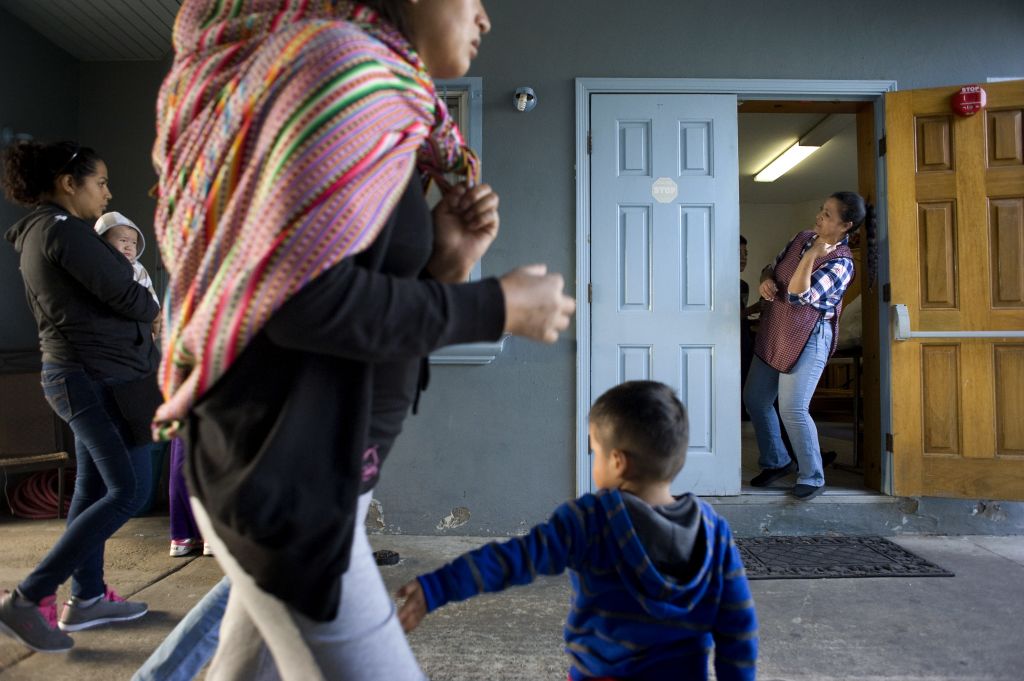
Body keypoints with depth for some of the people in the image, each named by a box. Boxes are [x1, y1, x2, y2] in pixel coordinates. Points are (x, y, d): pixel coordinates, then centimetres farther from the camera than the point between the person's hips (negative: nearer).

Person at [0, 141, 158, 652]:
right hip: (100, 375, -10)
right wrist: (154, 312, 4)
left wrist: (137, 318, 5)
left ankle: (87, 598, 23)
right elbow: (123, 293, -17)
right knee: (129, 491, -7)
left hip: (77, 372, 10)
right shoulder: (62, 228, -15)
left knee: (94, 488, 14)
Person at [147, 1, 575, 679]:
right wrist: (499, 307, -17)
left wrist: (445, 264, -4)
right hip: (278, 476, -10)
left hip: (318, 465, 10)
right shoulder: (350, 68, -15)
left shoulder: (385, 104, 13)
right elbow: (304, 301, -25)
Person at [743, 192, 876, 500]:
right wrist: (766, 279, -6)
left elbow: (798, 296, -27)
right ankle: (776, 462, 30)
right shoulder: (803, 237, 5)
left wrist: (813, 252, -26)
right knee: (754, 399, 11)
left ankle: (812, 478, 12)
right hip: (774, 333, 8)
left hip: (808, 339, -8)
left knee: (793, 411, -10)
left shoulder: (841, 263, -16)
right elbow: (772, 266, 17)